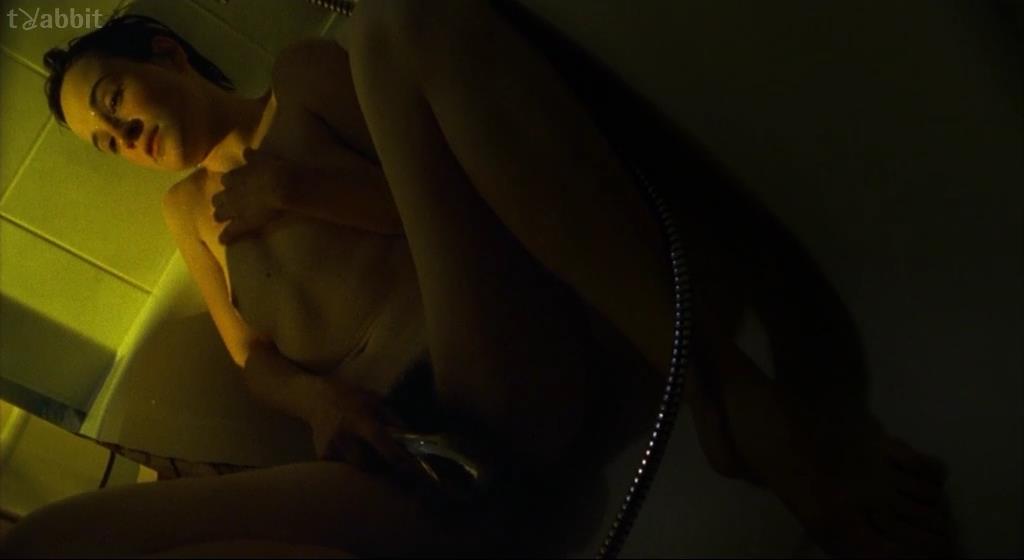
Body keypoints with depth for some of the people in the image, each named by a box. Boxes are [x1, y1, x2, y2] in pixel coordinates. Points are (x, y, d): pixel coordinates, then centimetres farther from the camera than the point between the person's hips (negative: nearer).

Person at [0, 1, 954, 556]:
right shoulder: (186, 207, 33)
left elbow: (460, 185, 10)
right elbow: (253, 357, 22)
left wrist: (296, 187, 0)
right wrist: (318, 397, 0)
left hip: (506, 382, -3)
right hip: (395, 452, 4)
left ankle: (731, 394, -33)